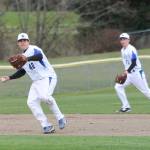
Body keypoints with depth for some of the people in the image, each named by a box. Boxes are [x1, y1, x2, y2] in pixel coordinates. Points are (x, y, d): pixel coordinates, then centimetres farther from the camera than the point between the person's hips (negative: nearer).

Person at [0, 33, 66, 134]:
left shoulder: (34, 49, -10)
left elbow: (39, 56, -34)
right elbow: (22, 72, 28)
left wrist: (27, 58, -52)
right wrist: (9, 78, 18)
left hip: (48, 77, -9)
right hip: (36, 82, 9)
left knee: (44, 96, -33)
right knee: (32, 102, -9)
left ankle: (60, 118, -18)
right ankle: (47, 126, -7)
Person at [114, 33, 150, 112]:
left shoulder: (131, 49, -16)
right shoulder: (122, 50, 11)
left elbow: (134, 63, -22)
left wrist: (127, 71, -30)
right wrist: (126, 71, 16)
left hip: (137, 73, -8)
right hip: (128, 74, 8)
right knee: (118, 86, -6)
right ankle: (126, 106, -3)